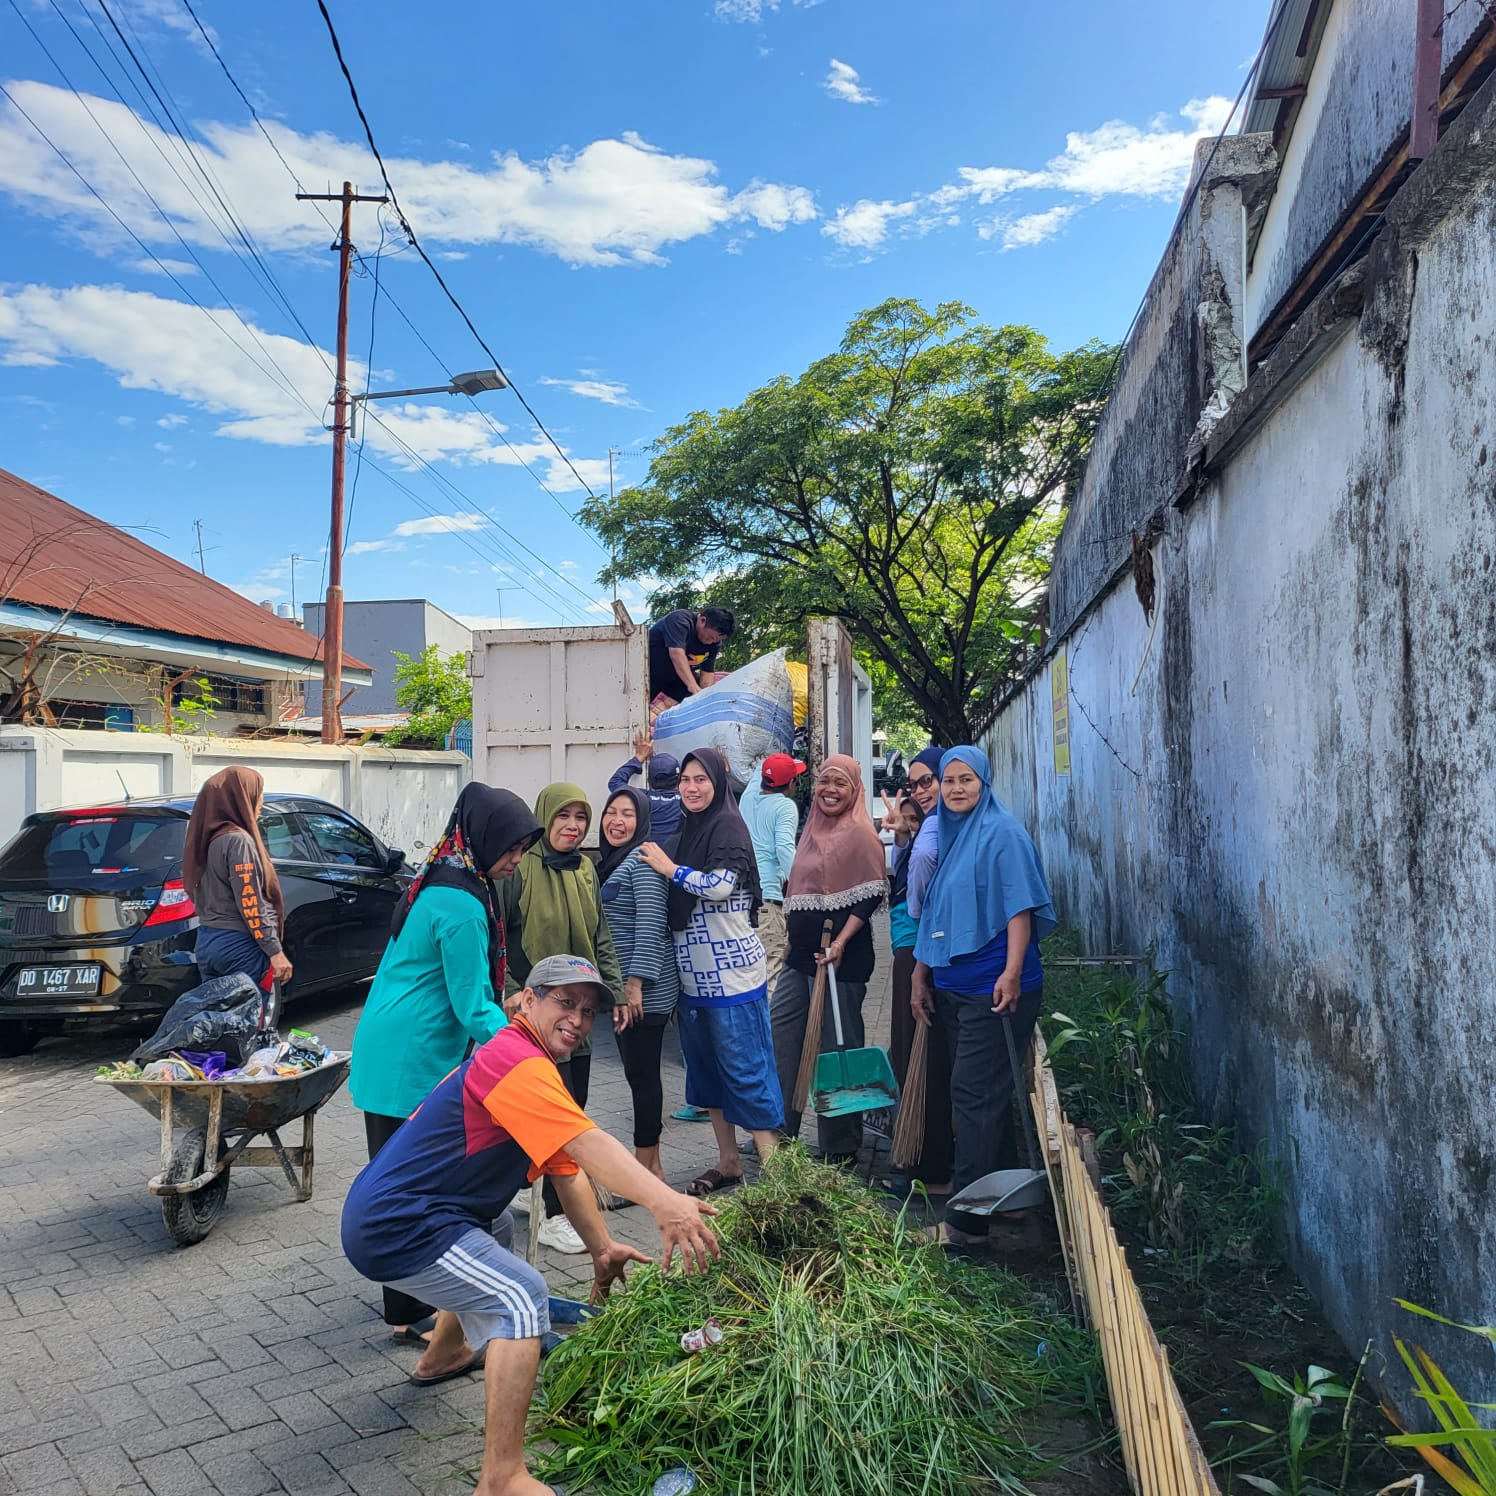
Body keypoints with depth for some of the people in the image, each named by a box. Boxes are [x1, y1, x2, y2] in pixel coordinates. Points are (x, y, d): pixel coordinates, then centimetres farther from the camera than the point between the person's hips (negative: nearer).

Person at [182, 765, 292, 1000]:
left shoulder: (209, 837, 11)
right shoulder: (238, 840, -14)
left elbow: (205, 895, 16)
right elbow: (250, 904, -18)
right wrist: (275, 951, -17)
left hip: (207, 942, 9)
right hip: (239, 945, -9)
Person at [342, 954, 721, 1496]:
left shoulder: (530, 1066, 12)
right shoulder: (515, 1061, -22)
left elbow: (568, 1171, 12)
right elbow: (589, 1145, -37)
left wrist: (602, 1247, 6)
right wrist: (663, 1202, -47)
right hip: (397, 1227, -11)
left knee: (489, 1249, 33)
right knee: (521, 1299, -18)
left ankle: (447, 1352, 52)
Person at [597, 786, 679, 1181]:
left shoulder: (643, 860, -13)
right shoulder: (608, 862, 17)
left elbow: (650, 925, -20)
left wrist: (635, 982, -22)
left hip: (645, 990, -10)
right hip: (621, 987, 10)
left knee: (642, 1073, -4)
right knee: (637, 1072, 13)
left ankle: (646, 1169, 4)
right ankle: (651, 1163, 22)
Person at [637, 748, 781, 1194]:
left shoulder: (727, 825, -10)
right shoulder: (690, 828, 14)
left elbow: (720, 885, -24)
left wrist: (669, 868, -14)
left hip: (732, 974, -8)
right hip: (694, 977, 9)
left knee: (746, 1070, -5)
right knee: (706, 1068, 14)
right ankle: (728, 1163, 25)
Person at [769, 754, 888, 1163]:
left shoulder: (860, 834, -10)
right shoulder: (814, 830, 15)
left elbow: (872, 894, -15)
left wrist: (841, 942, -23)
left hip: (838, 958, -9)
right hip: (801, 953, 9)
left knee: (837, 1047, 0)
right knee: (778, 1035, 9)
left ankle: (840, 1149, 12)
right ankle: (778, 1131, 22)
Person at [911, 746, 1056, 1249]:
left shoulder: (1001, 832, -9)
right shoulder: (948, 836, 14)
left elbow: (1020, 905, -16)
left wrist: (1012, 972, -23)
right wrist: (921, 974, 17)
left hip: (993, 986, -8)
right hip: (953, 983, 8)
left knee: (974, 1094, -6)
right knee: (981, 1094, 14)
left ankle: (968, 1218, 0)